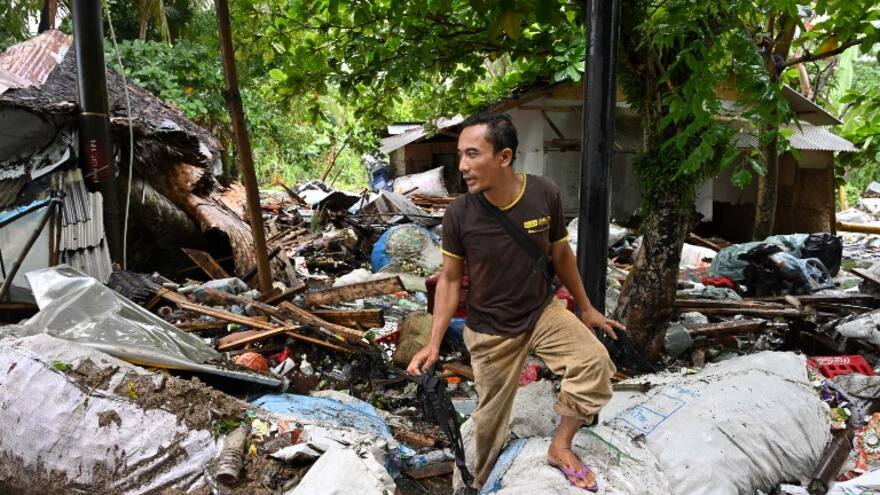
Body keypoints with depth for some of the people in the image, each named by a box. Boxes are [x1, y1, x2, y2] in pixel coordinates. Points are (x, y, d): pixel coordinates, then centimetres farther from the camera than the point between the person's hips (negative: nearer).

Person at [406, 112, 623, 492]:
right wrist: (433, 343, -14)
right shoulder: (459, 214, -20)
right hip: (490, 332, -1)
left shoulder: (544, 194, -17)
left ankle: (560, 447, 2)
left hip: (543, 311, 2)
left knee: (594, 362, -22)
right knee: (489, 420, 10)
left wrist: (586, 308, 10)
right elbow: (450, 279, -8)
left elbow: (561, 254, 0)